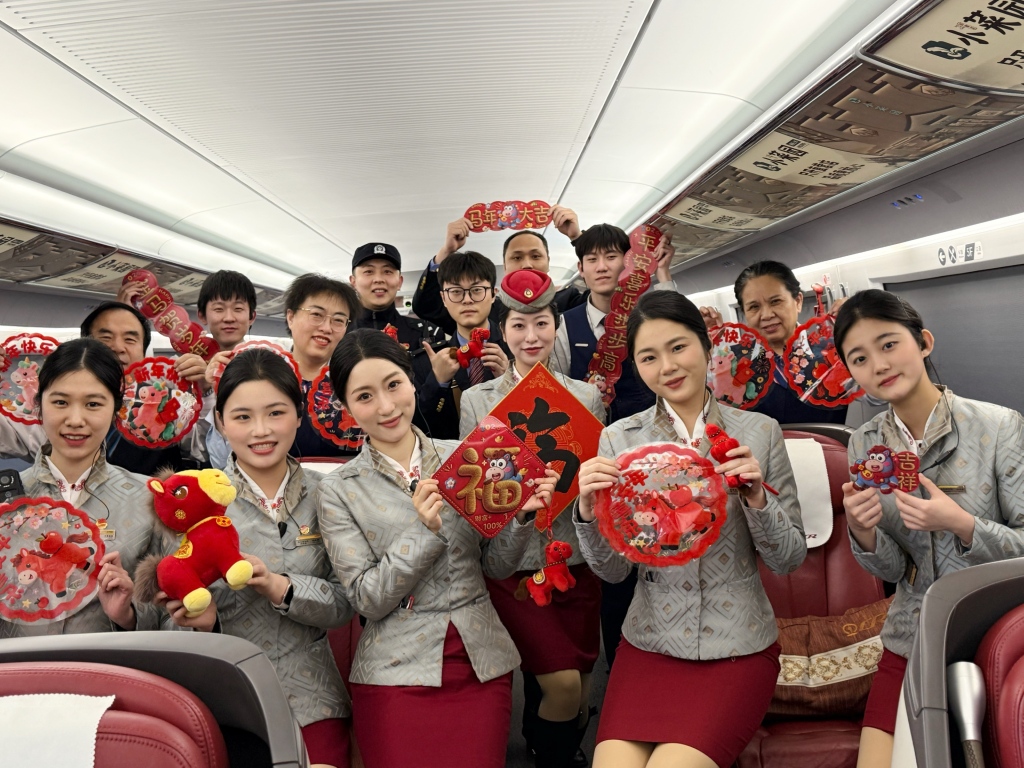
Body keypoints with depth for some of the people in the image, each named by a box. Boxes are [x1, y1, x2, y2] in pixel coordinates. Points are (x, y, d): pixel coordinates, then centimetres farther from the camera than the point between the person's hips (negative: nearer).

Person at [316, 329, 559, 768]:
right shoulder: (338, 492, -5)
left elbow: (497, 567, 5)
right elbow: (368, 600, -9)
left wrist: (521, 514, -13)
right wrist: (425, 531, -21)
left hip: (483, 665, 2)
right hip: (397, 674, -2)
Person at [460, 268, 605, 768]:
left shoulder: (586, 396, 5)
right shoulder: (477, 399, 2)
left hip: (574, 557, 2)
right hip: (511, 562, -2)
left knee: (579, 685, 10)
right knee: (563, 683, -9)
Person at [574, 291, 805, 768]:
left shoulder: (759, 432, -2)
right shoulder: (618, 439, -1)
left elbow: (789, 560, 1)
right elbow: (612, 570, 0)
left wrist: (757, 499, -17)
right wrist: (587, 510, -19)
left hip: (739, 648, -1)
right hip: (649, 643, 1)